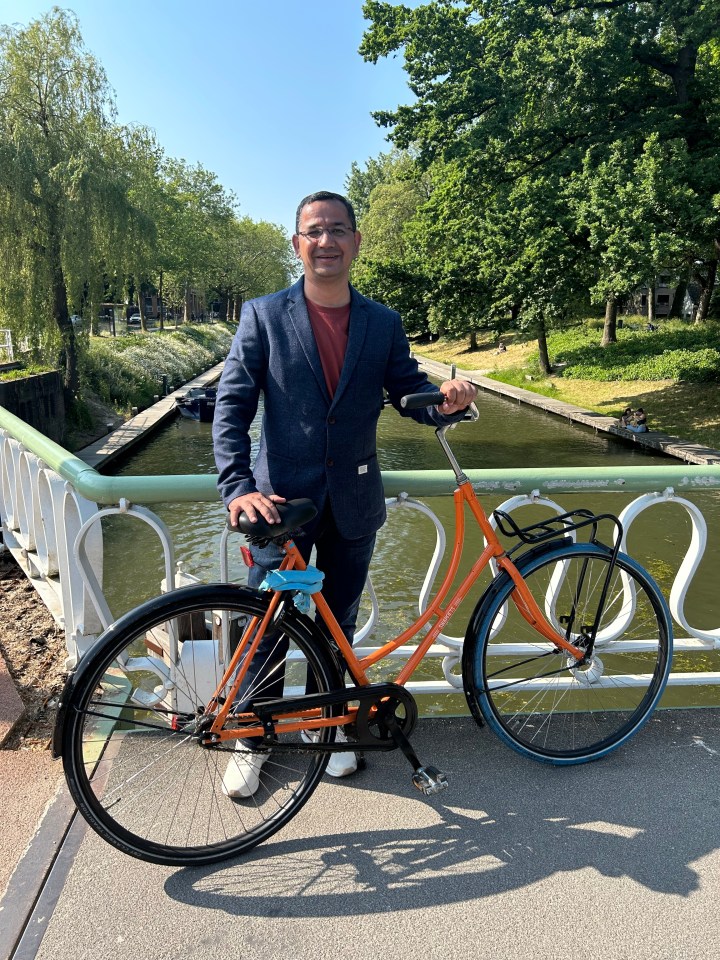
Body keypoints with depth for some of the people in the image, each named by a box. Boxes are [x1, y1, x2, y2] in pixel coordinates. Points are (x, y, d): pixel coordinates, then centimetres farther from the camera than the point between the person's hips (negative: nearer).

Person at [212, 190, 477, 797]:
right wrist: (238, 488, -20)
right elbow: (232, 406, -8)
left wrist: (447, 402, -20)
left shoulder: (384, 323, 4)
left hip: (353, 503, 3)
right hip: (283, 502, -2)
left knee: (338, 623, 17)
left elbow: (410, 392, 4)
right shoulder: (263, 315, -4)